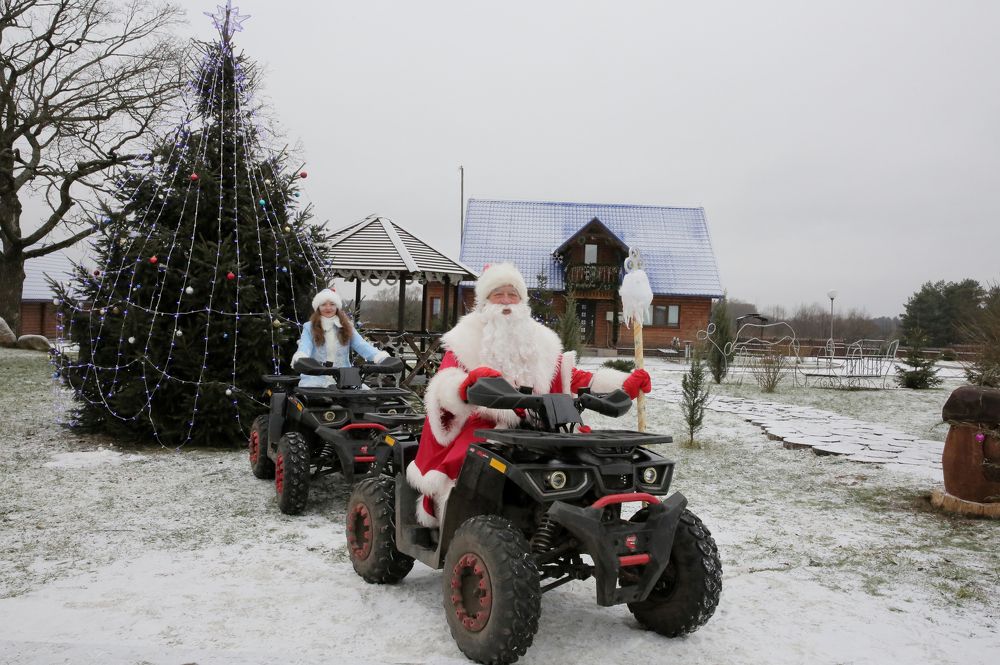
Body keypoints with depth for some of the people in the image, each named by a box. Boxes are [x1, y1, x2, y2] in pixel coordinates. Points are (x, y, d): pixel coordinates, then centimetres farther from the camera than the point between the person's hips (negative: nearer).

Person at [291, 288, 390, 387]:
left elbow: (361, 345, -4)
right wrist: (299, 359, -39)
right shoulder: (309, 327, 6)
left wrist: (381, 357, -25)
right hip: (315, 380, -1)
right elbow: (305, 346, -13)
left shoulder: (347, 327, 11)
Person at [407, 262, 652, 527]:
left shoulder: (540, 341, 19)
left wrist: (625, 385, -3)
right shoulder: (464, 341, 6)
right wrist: (470, 382, -33)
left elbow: (570, 377, 11)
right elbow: (444, 390, -9)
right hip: (479, 430, -3)